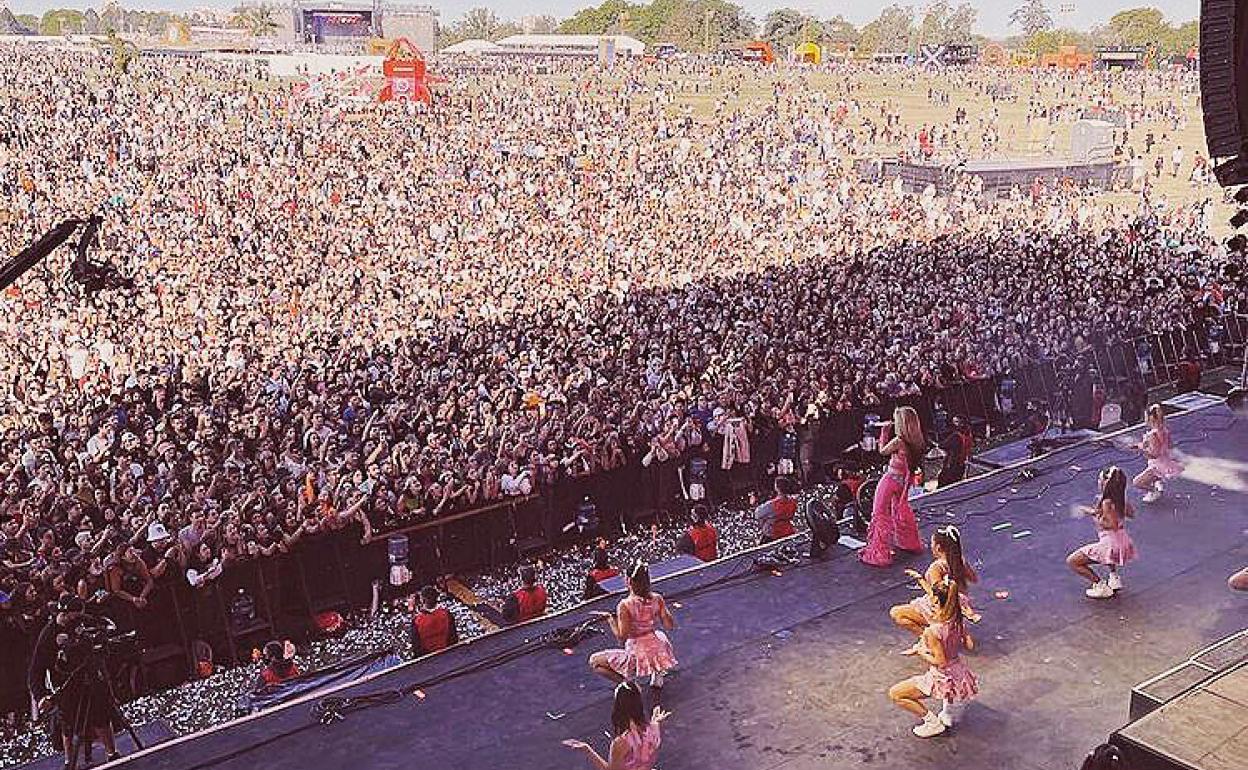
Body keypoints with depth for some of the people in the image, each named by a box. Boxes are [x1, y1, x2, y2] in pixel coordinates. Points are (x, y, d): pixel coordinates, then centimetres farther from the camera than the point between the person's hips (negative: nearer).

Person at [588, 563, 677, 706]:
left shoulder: (625, 605, -19)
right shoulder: (657, 599, -5)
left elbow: (622, 637, -17)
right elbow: (670, 625, 1)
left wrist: (610, 619, -4)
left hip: (638, 655, -4)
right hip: (660, 653, 4)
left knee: (594, 661, 11)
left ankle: (627, 682, -2)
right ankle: (657, 676, 21)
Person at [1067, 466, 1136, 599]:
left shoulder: (1107, 503, -22)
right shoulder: (1121, 499, 2)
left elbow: (1114, 525, -26)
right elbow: (1130, 513, 19)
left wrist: (1098, 520, -14)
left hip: (1110, 545, -9)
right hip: (1123, 544, 9)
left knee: (1072, 561, 0)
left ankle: (1100, 585, -3)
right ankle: (1114, 577, 32)